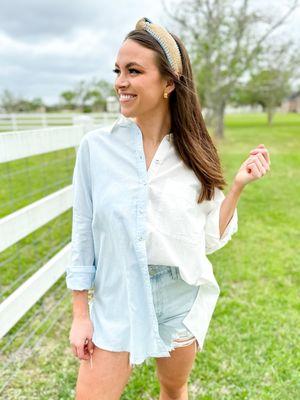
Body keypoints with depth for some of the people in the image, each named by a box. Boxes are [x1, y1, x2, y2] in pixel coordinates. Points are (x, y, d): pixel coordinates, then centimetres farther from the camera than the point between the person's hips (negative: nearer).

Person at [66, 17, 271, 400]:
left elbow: (210, 239, -2)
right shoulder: (96, 146, -11)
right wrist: (80, 314, -2)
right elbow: (83, 235, -5)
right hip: (117, 303, -1)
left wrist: (238, 185, -13)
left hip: (182, 300, 2)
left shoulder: (194, 154, -8)